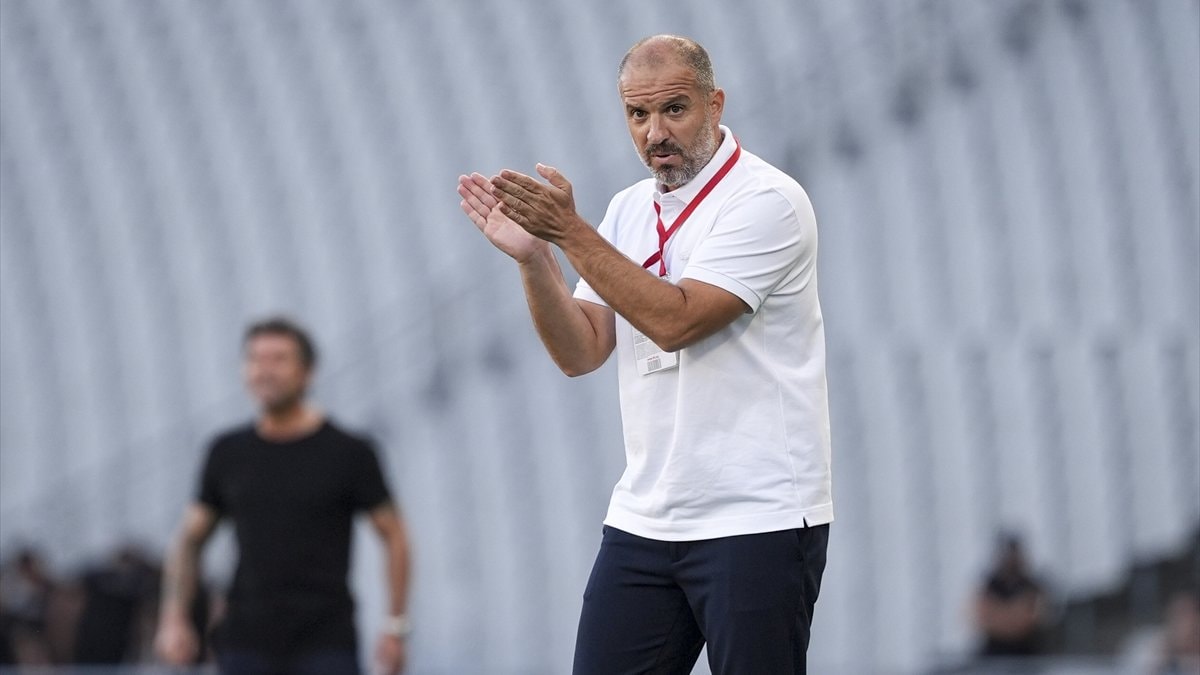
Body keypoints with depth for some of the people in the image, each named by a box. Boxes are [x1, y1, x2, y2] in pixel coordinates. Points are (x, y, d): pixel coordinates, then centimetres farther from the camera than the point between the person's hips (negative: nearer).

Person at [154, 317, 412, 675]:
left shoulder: (349, 452, 0)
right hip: (247, 642, 3)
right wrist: (174, 618, 3)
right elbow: (189, 540, 15)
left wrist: (395, 628, -2)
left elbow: (393, 535, 4)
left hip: (327, 645, -3)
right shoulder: (228, 453, 8)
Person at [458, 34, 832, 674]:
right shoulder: (629, 209, 12)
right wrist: (532, 257, -7)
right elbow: (580, 353, 8)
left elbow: (675, 322, -21)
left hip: (757, 519, -7)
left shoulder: (766, 201, -11)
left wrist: (570, 232, -19)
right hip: (644, 519, 7)